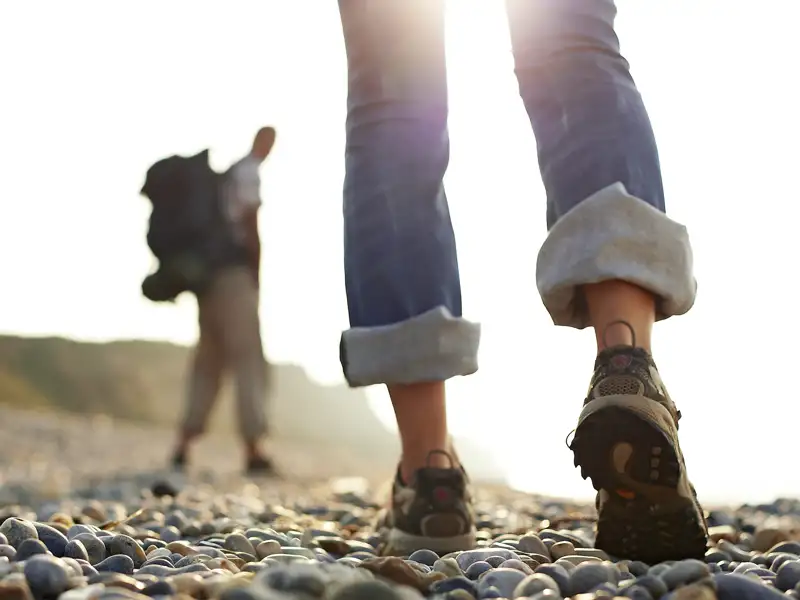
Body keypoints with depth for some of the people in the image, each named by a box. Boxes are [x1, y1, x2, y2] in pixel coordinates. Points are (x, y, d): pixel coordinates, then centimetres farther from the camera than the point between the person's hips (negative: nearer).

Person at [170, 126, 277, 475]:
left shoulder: (222, 173, 20)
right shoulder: (248, 172, -3)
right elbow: (250, 226, -10)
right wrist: (256, 275, -3)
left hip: (208, 273, 8)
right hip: (235, 275, -8)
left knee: (208, 360, 9)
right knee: (249, 359, -7)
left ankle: (184, 446, 4)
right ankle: (254, 450, -11)